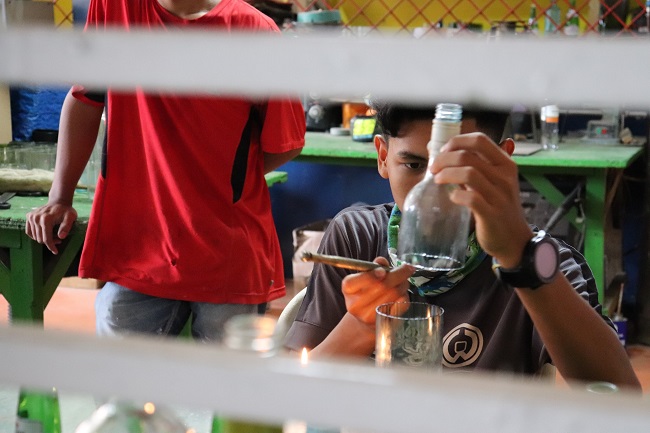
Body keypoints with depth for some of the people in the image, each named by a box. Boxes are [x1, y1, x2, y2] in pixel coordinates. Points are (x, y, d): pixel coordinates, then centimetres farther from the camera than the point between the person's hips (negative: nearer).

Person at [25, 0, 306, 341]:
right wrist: (60, 198, 8)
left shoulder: (253, 30, -8)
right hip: (133, 249, 3)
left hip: (230, 262, -2)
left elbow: (285, 145, 0)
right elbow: (84, 100, 10)